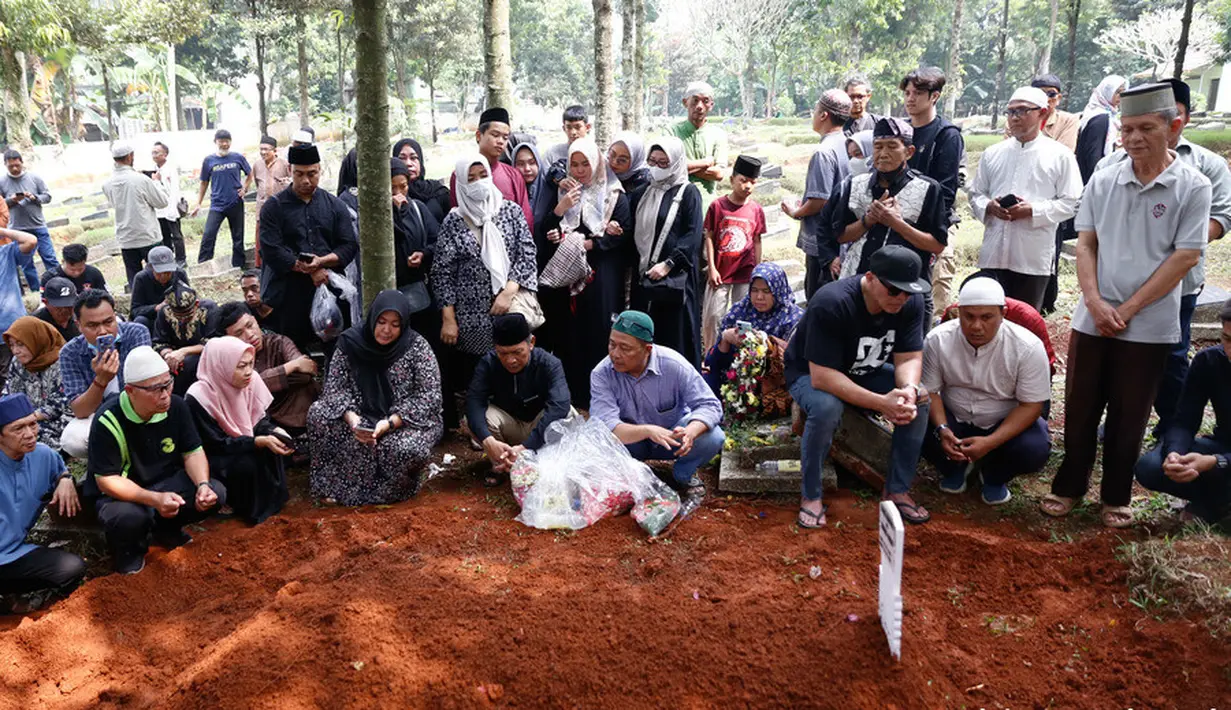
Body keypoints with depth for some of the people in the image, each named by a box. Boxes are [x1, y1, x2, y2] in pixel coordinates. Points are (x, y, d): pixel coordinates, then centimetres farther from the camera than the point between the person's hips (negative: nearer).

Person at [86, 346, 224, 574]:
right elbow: (106, 480, -24)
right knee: (127, 518, -38)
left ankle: (165, 529, 11)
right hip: (119, 492, -5)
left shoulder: (176, 406, -12)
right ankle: (129, 548, 1)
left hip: (166, 481, 5)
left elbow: (193, 452, -3)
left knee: (216, 493, -17)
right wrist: (155, 499, -38)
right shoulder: (108, 421, -25)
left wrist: (202, 484, -25)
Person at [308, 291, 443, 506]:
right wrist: (351, 418, -24)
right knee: (317, 414, -20)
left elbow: (428, 398, -15)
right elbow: (335, 387, -4)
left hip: (407, 422, -3)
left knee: (410, 449, -36)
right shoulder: (351, 342, -3)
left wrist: (390, 423, -26)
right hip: (361, 416, 3)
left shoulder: (417, 347, -11)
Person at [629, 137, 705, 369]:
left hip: (675, 278, -5)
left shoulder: (688, 193, -1)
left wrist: (668, 264, -17)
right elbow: (632, 233, 18)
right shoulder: (643, 193, 16)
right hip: (643, 276, 6)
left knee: (675, 336, -5)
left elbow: (693, 236, -10)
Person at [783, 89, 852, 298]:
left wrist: (795, 212, -5)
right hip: (841, 239, 9)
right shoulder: (846, 145, 8)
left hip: (822, 243, -9)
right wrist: (804, 206, 13)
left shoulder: (824, 152, -19)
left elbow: (819, 201, -22)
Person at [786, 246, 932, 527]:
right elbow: (821, 377, -37)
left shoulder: (911, 301, -16)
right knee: (826, 408, -38)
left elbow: (910, 357, -12)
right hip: (809, 374, -5)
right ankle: (811, 497, -17)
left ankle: (897, 490, -4)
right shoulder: (831, 303, -35)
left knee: (921, 399, -19)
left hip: (866, 372, 5)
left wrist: (909, 390, -36)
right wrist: (880, 403, -43)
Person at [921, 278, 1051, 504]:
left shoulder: (1028, 347, -21)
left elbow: (1031, 405, -18)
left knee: (1035, 449, -31)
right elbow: (929, 391, -10)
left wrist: (990, 443, -30)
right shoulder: (938, 339, -17)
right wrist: (942, 430, -29)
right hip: (953, 420, 1)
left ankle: (994, 477, 7)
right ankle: (955, 466, 7)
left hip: (1006, 424, 0)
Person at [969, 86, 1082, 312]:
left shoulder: (1060, 155, 2)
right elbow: (976, 194, 16)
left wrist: (1033, 210, -15)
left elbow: (1071, 203, -1)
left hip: (1033, 258, -3)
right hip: (993, 254, 3)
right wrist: (989, 207, -7)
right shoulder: (993, 154, 12)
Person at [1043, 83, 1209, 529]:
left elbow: (1185, 257, -9)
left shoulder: (1192, 187, -5)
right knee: (1080, 409, 10)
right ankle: (1069, 485, 25)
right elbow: (1085, 244, 4)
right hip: (1091, 320, 2)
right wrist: (1096, 303, -8)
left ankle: (1116, 497, 23)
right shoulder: (1102, 182, 4)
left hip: (1149, 326, -2)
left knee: (1128, 418, 8)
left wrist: (1127, 309, -12)